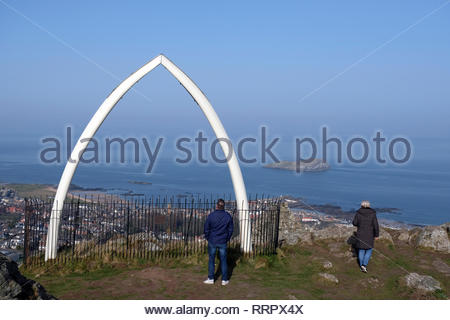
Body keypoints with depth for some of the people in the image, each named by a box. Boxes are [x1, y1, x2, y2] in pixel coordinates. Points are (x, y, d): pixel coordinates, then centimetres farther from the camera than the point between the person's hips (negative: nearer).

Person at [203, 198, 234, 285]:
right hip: (223, 242, 1)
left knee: (211, 260, 9)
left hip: (212, 241, -1)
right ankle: (224, 280, 13)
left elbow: (206, 229, -3)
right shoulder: (228, 216, -5)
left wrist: (208, 238, 12)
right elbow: (230, 229, 3)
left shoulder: (211, 215, -10)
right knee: (223, 260, 8)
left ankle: (211, 279, 15)